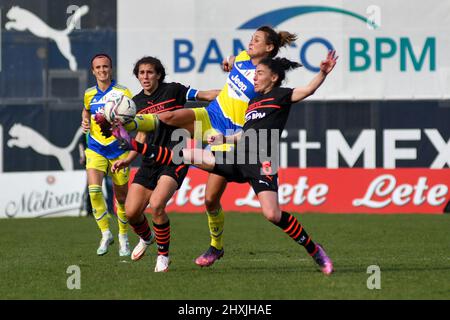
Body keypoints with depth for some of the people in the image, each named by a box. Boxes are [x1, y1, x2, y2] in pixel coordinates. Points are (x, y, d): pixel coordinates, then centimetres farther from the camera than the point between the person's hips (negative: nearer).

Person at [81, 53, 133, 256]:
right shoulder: (89, 94, 5)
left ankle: (123, 238, 25)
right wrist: (85, 121, 5)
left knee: (121, 197, 6)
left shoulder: (123, 93, -6)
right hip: (96, 149, 2)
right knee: (94, 189, -20)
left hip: (118, 150, -2)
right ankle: (105, 233, -7)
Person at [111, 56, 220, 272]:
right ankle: (146, 237, 32)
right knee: (131, 212, -4)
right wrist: (128, 160, 8)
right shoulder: (136, 102, 10)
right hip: (150, 162, 5)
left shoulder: (173, 90, -4)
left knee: (156, 205, -26)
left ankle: (163, 256, -6)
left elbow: (204, 95, 0)